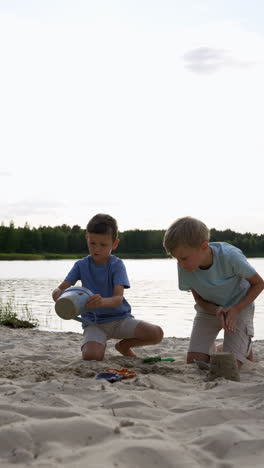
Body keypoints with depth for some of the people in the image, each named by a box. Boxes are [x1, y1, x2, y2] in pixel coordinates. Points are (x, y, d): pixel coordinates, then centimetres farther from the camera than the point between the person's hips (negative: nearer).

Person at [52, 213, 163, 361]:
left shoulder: (117, 265, -8)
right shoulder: (81, 265, 0)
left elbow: (118, 299, -21)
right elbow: (59, 290, -7)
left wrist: (102, 302, -45)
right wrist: (59, 297, -33)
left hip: (120, 318, 0)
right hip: (94, 322, 0)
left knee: (157, 333, -22)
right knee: (91, 355, -31)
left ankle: (125, 345, 9)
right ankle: (101, 344, 8)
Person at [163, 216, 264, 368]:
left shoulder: (230, 256, -34)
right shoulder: (184, 267, -23)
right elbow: (199, 300, -6)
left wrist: (236, 310, -25)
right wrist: (217, 311, -27)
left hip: (240, 307, -3)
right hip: (209, 309, 3)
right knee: (194, 361, -10)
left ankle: (246, 347, 20)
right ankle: (211, 348, 23)